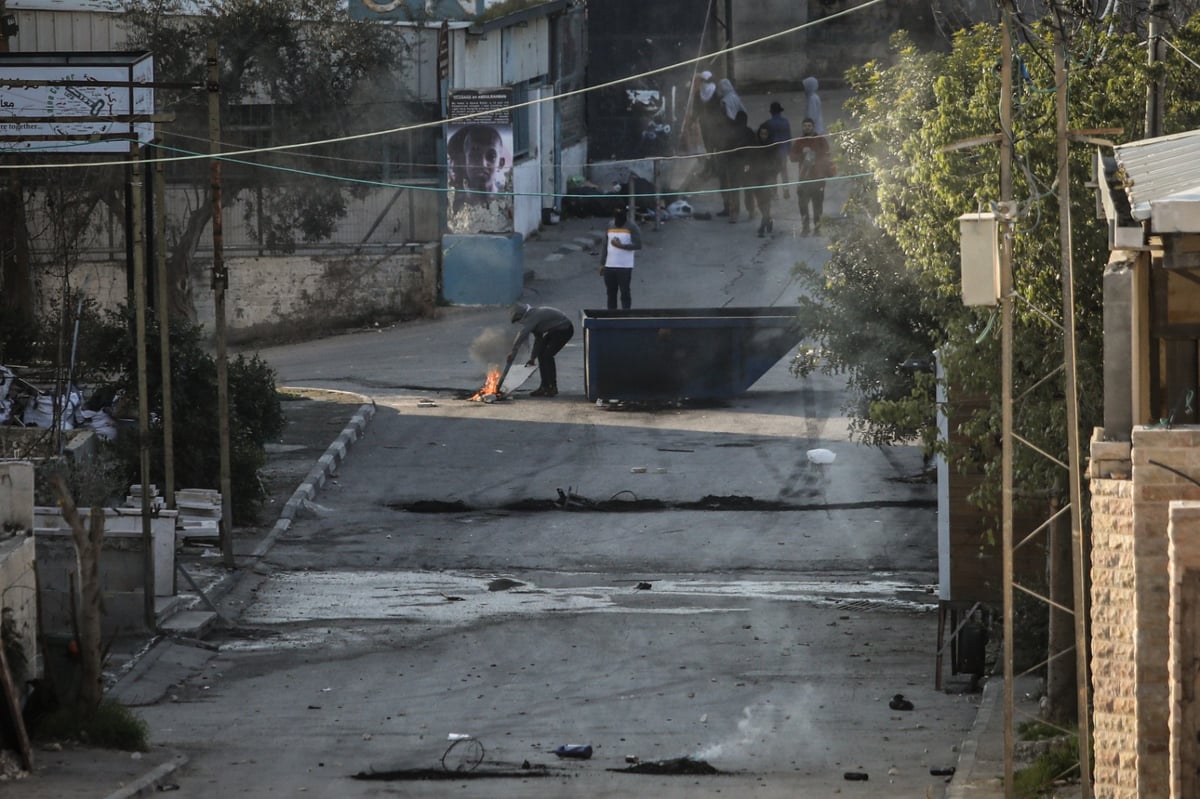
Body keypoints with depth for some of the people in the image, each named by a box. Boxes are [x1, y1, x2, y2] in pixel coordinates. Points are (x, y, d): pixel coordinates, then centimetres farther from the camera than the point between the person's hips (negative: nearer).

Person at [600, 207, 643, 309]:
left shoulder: (632, 227, -5)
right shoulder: (610, 227, 10)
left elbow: (638, 245, -12)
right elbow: (605, 246, 13)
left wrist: (621, 246, -17)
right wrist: (602, 264, 8)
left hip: (625, 267, -5)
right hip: (609, 266, 5)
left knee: (625, 293, -3)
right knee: (611, 293, 9)